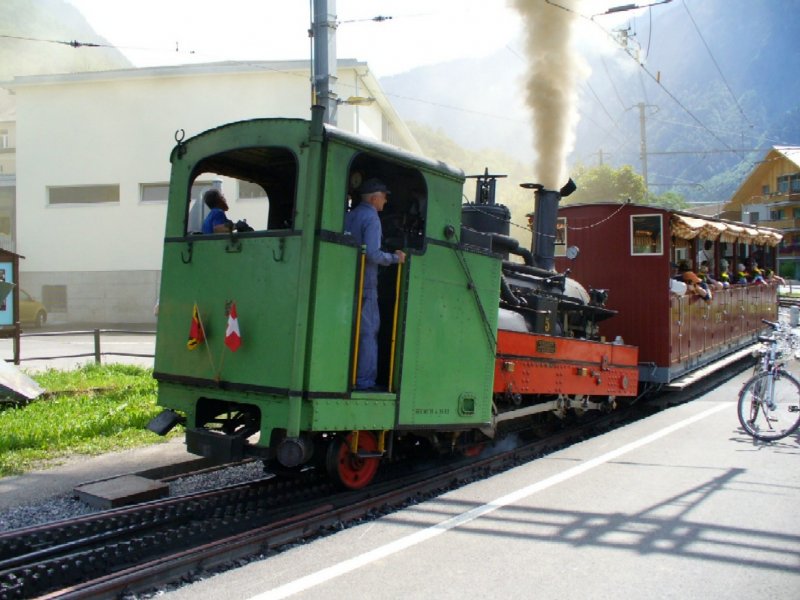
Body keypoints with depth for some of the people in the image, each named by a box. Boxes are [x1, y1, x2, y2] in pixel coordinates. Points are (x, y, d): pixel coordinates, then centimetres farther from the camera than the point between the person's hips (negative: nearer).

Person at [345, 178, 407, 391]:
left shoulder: (349, 216, 13)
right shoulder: (371, 218, -10)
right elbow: (372, 253, -21)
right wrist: (395, 258, -8)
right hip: (365, 283, -7)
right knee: (368, 332, -1)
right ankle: (365, 380, -1)